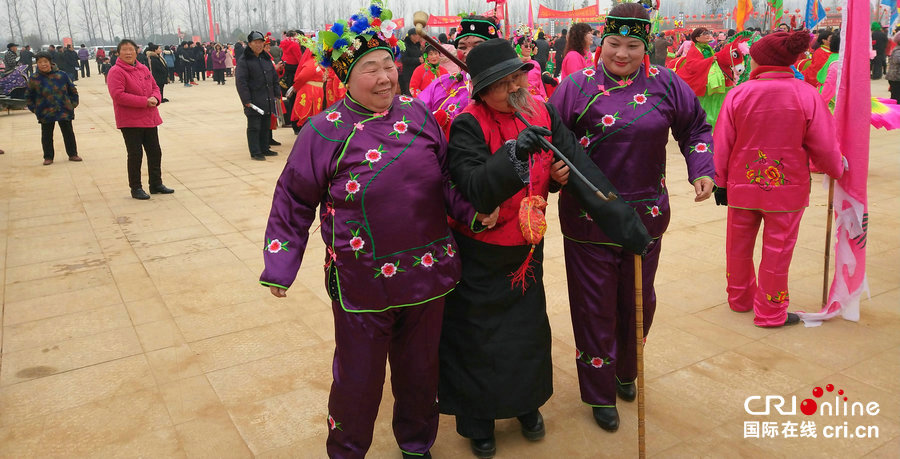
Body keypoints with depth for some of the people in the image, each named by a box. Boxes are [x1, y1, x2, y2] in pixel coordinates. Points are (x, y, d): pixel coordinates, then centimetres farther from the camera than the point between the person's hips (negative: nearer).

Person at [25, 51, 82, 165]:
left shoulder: (61, 75, -2)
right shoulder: (34, 79, -2)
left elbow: (73, 91, 9)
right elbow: (28, 96, 9)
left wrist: (73, 104, 3)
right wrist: (34, 109, 2)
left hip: (65, 111, 0)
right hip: (45, 113, 0)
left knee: (68, 133, 8)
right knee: (47, 136, 7)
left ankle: (72, 154, 21)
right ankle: (48, 157, 17)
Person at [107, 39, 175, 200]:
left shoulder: (144, 69, 10)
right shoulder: (116, 72, -10)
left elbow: (155, 87, 16)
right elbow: (118, 95, -19)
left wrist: (155, 98, -9)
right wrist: (144, 101, -21)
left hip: (149, 119, 6)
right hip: (130, 122, -6)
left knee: (155, 152, 13)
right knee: (135, 155, -1)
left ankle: (156, 184, 26)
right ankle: (135, 188, 11)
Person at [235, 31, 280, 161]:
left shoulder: (266, 59, 14)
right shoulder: (243, 61, -7)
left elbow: (274, 78, 18)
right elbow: (240, 82, -12)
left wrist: (277, 94, 11)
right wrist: (246, 100, -16)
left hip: (268, 100, 6)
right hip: (254, 101, -6)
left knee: (266, 126, 13)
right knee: (254, 127, -1)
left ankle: (264, 149, 24)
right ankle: (255, 152, 4)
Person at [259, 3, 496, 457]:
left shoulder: (418, 113, 1)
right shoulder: (325, 131, -8)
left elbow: (445, 177, 11)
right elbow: (293, 202, -2)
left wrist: (472, 210, -5)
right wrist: (280, 268, -4)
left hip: (428, 273, 4)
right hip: (362, 283, -3)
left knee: (420, 368, 21)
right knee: (358, 379, 12)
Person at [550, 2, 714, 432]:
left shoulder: (665, 84, 2)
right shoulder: (578, 86, -6)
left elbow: (695, 127, 12)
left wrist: (701, 170, -1)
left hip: (646, 216, 3)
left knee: (639, 301, 18)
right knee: (595, 305, 6)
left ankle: (626, 372, 44)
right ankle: (600, 393, 24)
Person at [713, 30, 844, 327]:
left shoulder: (738, 94, -8)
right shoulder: (807, 95, -9)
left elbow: (721, 146, -4)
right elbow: (825, 147, -4)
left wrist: (721, 183, 8)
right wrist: (836, 170, 17)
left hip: (742, 186, 1)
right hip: (788, 187, -1)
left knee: (738, 246, 18)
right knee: (777, 251, 8)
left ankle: (739, 298, 35)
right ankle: (770, 313, 18)